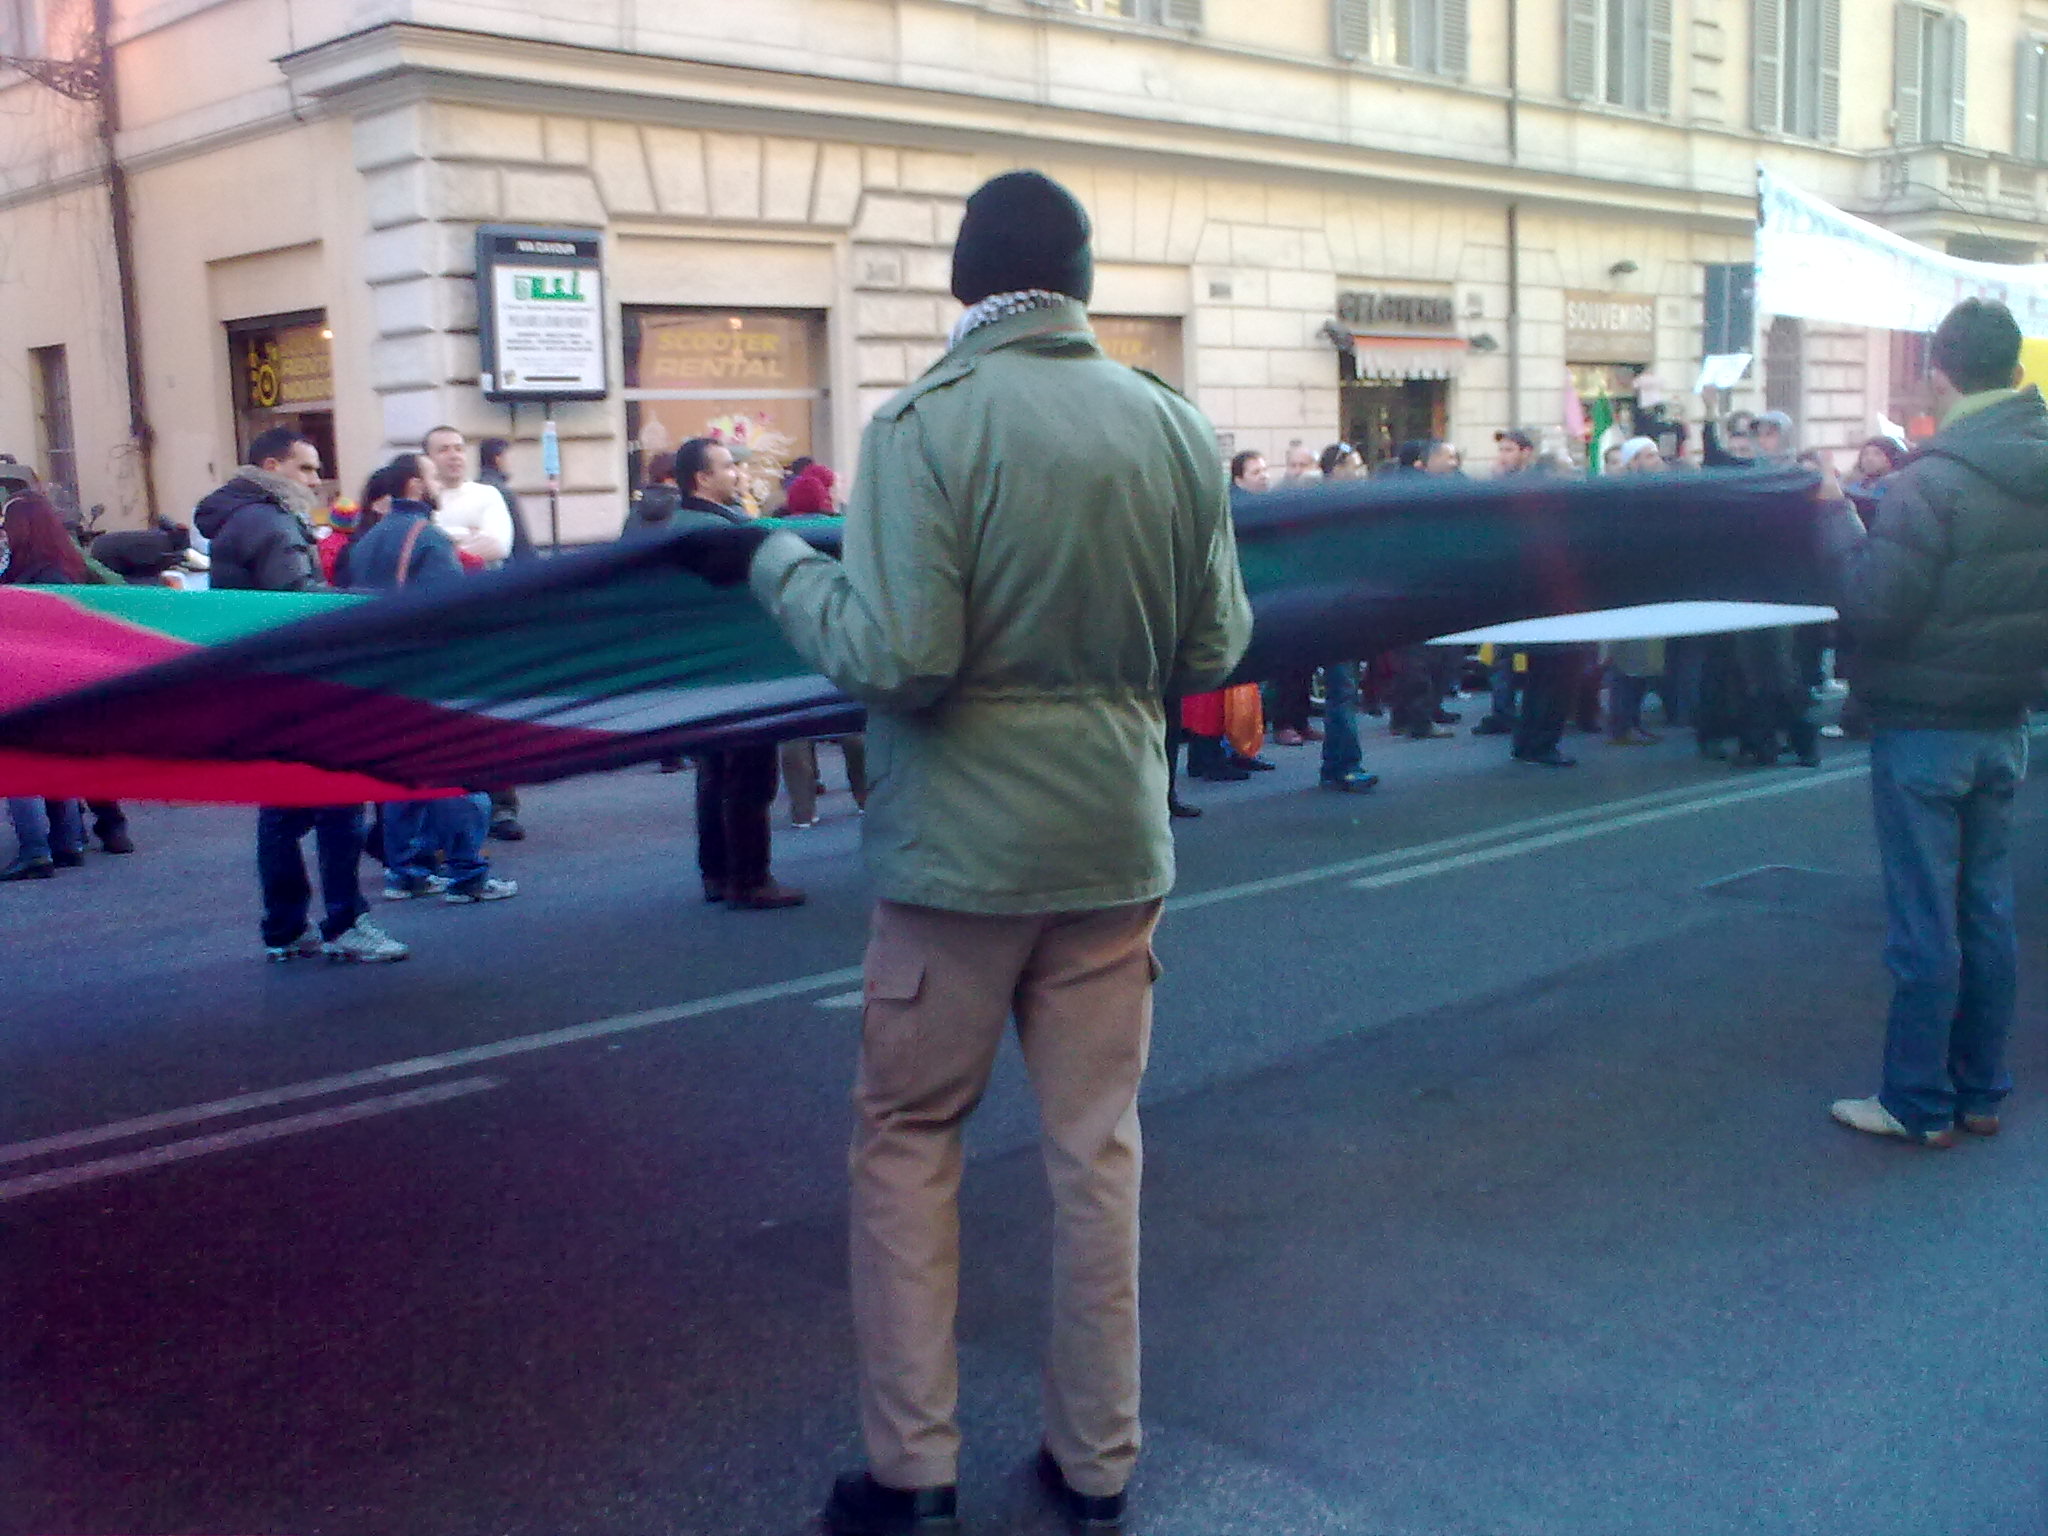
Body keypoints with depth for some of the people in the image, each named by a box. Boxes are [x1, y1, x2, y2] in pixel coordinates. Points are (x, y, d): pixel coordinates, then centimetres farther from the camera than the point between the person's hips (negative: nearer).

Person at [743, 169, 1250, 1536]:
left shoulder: (927, 424, -13)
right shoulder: (1179, 428, 0)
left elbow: (897, 660, -19)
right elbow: (1217, 651, 4)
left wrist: (788, 568, -2)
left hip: (962, 846, -3)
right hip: (1118, 844, 4)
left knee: (908, 1138, 13)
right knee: (1098, 1146, 13)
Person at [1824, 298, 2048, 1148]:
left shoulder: (1934, 482, -19)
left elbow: (1873, 609, -18)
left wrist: (1842, 519, -7)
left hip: (1925, 728, -7)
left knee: (1924, 922, 0)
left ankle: (1918, 1102, 8)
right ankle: (1980, 1092, 22)